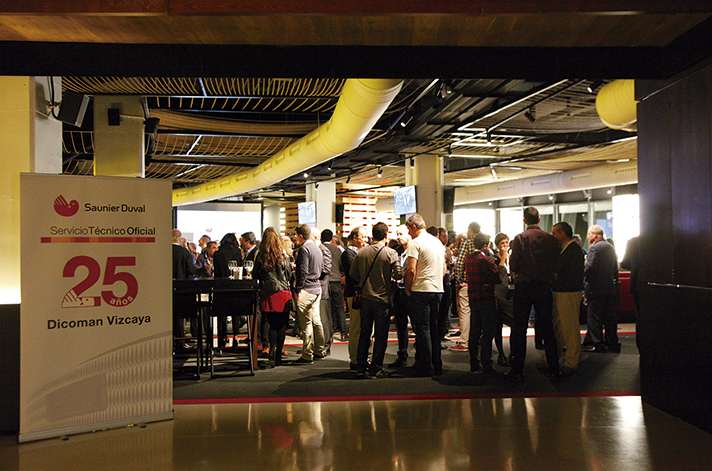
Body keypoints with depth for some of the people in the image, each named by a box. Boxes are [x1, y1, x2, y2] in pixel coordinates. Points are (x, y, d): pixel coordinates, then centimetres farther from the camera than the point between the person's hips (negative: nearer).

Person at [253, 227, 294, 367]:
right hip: (282, 293, -2)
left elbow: (255, 274, 5)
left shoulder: (260, 256, -2)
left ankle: (272, 353, -5)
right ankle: (278, 357, 4)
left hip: (267, 294, 2)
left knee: (272, 325, 12)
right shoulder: (282, 255, -7)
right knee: (282, 325, 5)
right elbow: (289, 274, -1)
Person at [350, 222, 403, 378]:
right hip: (383, 299, -4)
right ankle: (376, 368, 8)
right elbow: (399, 274, -13)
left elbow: (352, 273, 5)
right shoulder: (390, 253, -11)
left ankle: (361, 367, 17)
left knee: (364, 333, 13)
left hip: (365, 298, 4)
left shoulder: (361, 252, -1)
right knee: (381, 335, 5)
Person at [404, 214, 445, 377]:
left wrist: (408, 288, -6)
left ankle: (426, 368, 1)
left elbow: (411, 269, -18)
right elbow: (444, 268, 19)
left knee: (422, 329, -2)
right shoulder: (437, 242, 15)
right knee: (434, 328, 12)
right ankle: (437, 366, 17)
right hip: (438, 290, 7)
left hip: (421, 290, -7)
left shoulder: (415, 243, -10)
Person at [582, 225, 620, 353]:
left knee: (594, 318, 0)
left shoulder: (595, 248, -14)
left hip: (595, 288, -8)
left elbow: (589, 267, -21)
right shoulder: (610, 247, 13)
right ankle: (613, 344, 18)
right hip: (610, 287, 8)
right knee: (609, 317, 13)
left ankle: (597, 344, 3)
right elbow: (615, 268, 18)